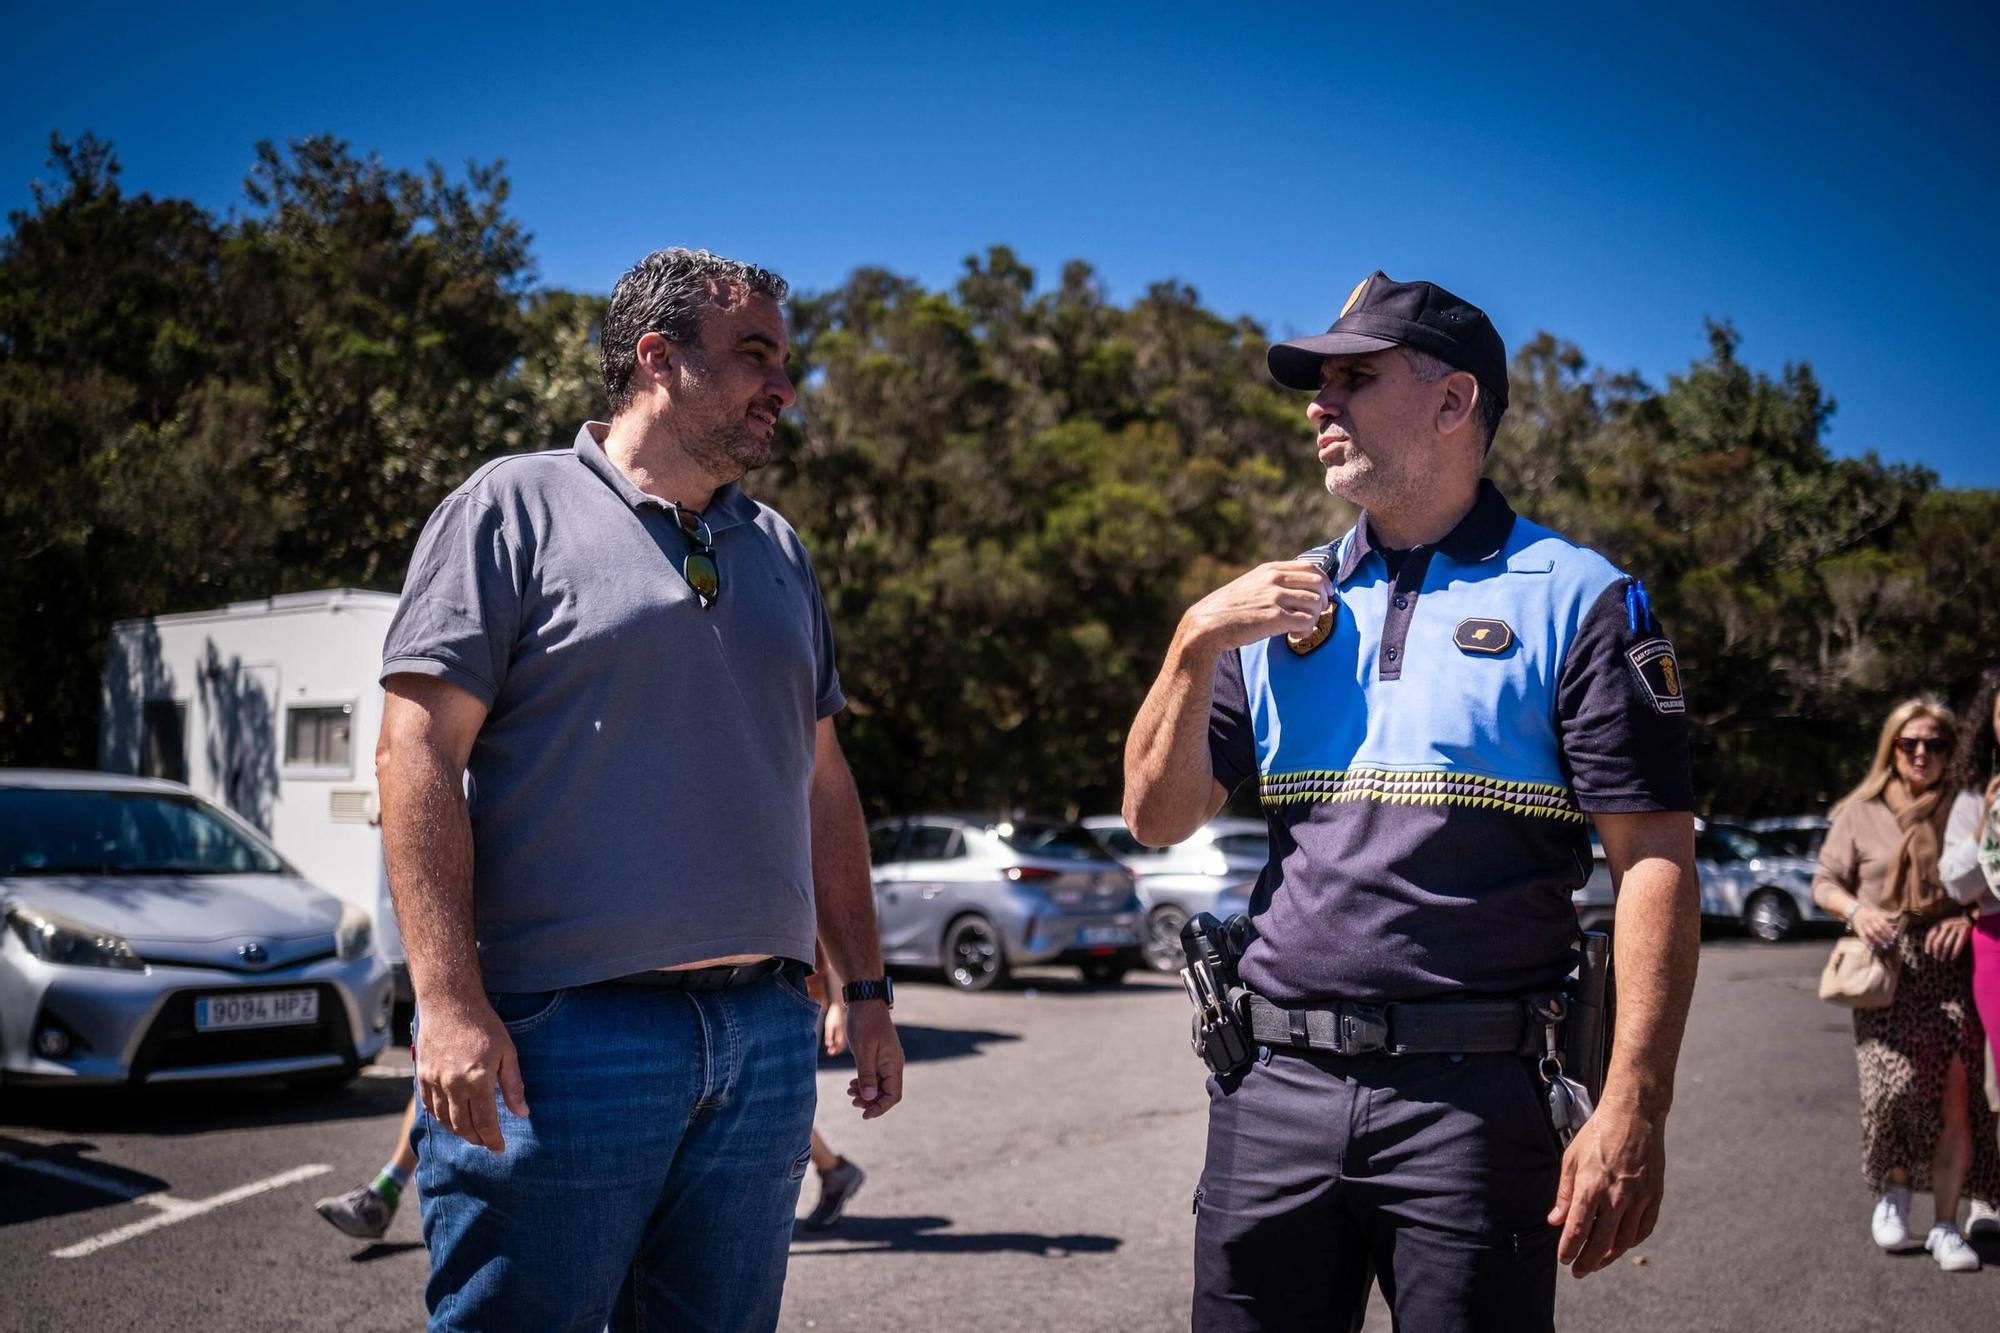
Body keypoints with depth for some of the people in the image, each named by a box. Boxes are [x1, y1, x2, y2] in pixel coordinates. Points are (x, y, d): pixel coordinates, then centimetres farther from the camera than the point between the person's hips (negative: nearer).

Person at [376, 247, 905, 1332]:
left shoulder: (779, 551, 18)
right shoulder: (515, 508, -1)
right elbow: (418, 751, -9)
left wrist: (866, 989, 17)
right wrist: (448, 1002, -17)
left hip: (765, 1036, 6)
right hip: (558, 1036, -5)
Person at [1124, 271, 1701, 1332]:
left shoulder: (1575, 599, 0)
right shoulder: (1280, 607, 15)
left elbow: (1655, 862, -7)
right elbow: (1158, 818, 13)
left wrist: (1633, 1109, -15)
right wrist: (1195, 645, -2)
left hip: (1474, 1101, -4)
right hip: (1273, 1090, 4)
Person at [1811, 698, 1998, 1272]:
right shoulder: (1861, 812, 7)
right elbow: (1826, 881, 11)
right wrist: (1857, 909, -9)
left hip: (1951, 962, 1)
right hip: (1887, 964, -1)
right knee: (1894, 1081, -15)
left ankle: (1946, 1224, 3)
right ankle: (1894, 1187, 14)